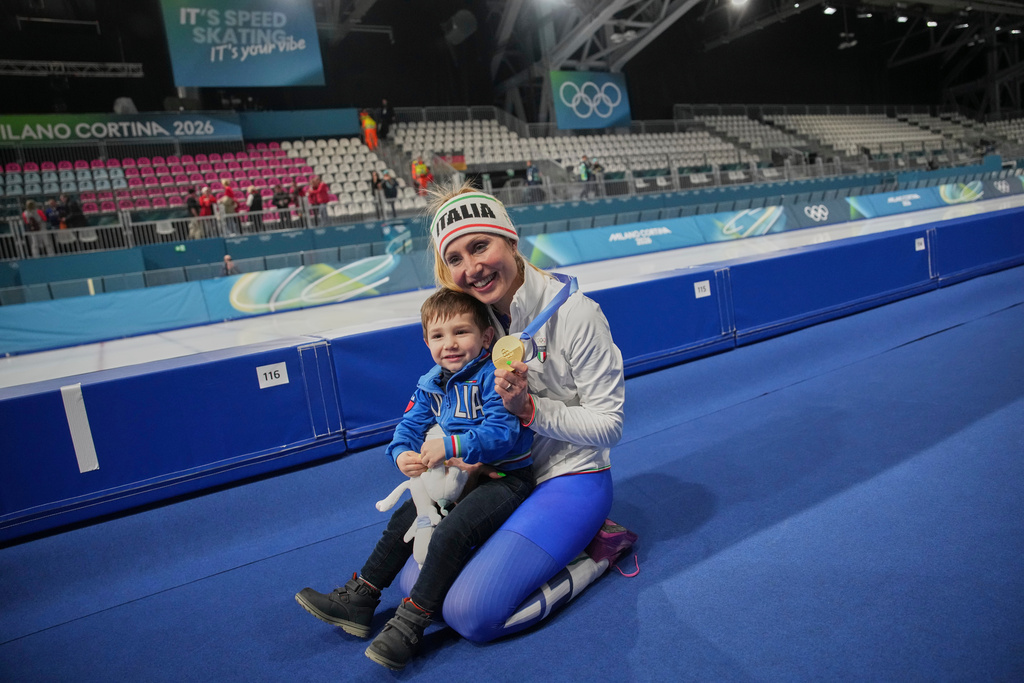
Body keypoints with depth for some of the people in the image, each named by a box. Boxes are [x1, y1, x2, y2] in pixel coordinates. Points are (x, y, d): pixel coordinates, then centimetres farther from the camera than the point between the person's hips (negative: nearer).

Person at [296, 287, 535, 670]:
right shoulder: (431, 385, 6)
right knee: (404, 519, 11)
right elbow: (410, 426, 8)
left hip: (505, 478, -9)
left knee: (450, 533, -26)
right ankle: (358, 600, 22)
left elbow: (502, 431, -28)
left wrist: (449, 447, -34)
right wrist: (402, 454, -15)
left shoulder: (493, 376, -19)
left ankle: (409, 626, -13)